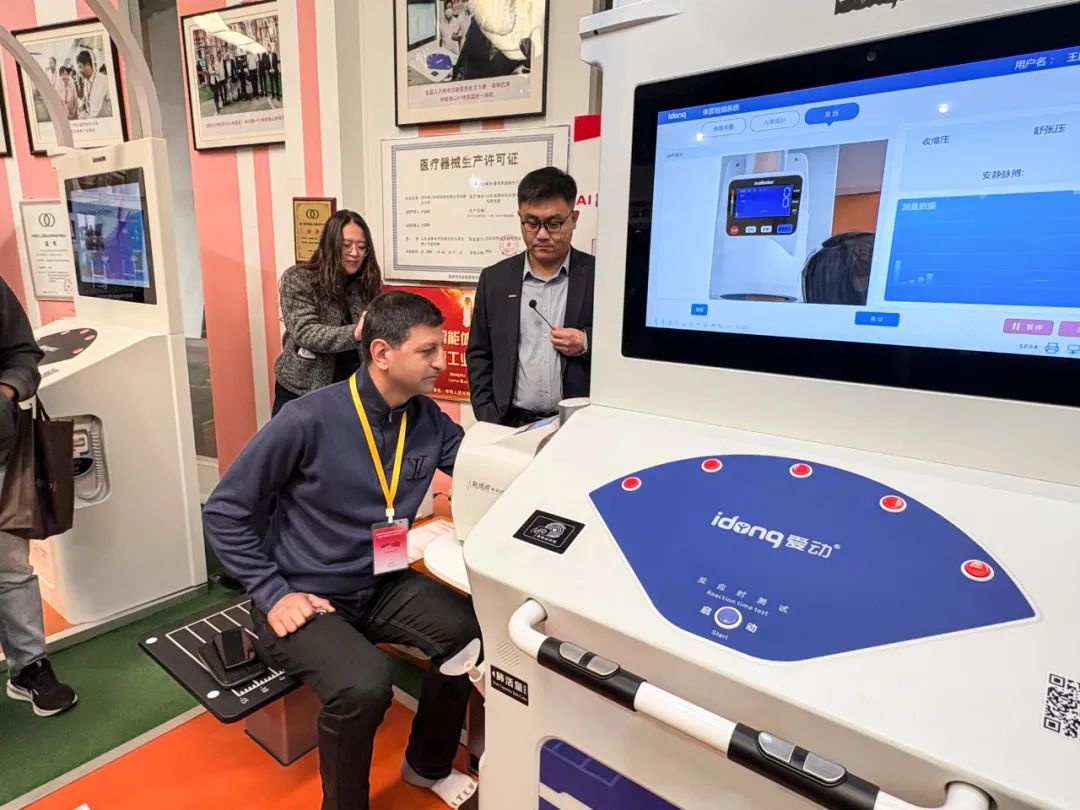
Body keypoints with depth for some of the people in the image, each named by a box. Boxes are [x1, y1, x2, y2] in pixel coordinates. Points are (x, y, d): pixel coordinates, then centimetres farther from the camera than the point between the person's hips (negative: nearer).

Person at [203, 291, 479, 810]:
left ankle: (427, 766, 15)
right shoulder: (308, 421, -20)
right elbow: (223, 511, -11)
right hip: (304, 597, -5)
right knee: (363, 684, -31)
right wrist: (273, 594, -16)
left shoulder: (427, 418, -4)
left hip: (382, 584, 5)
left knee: (471, 634, -16)